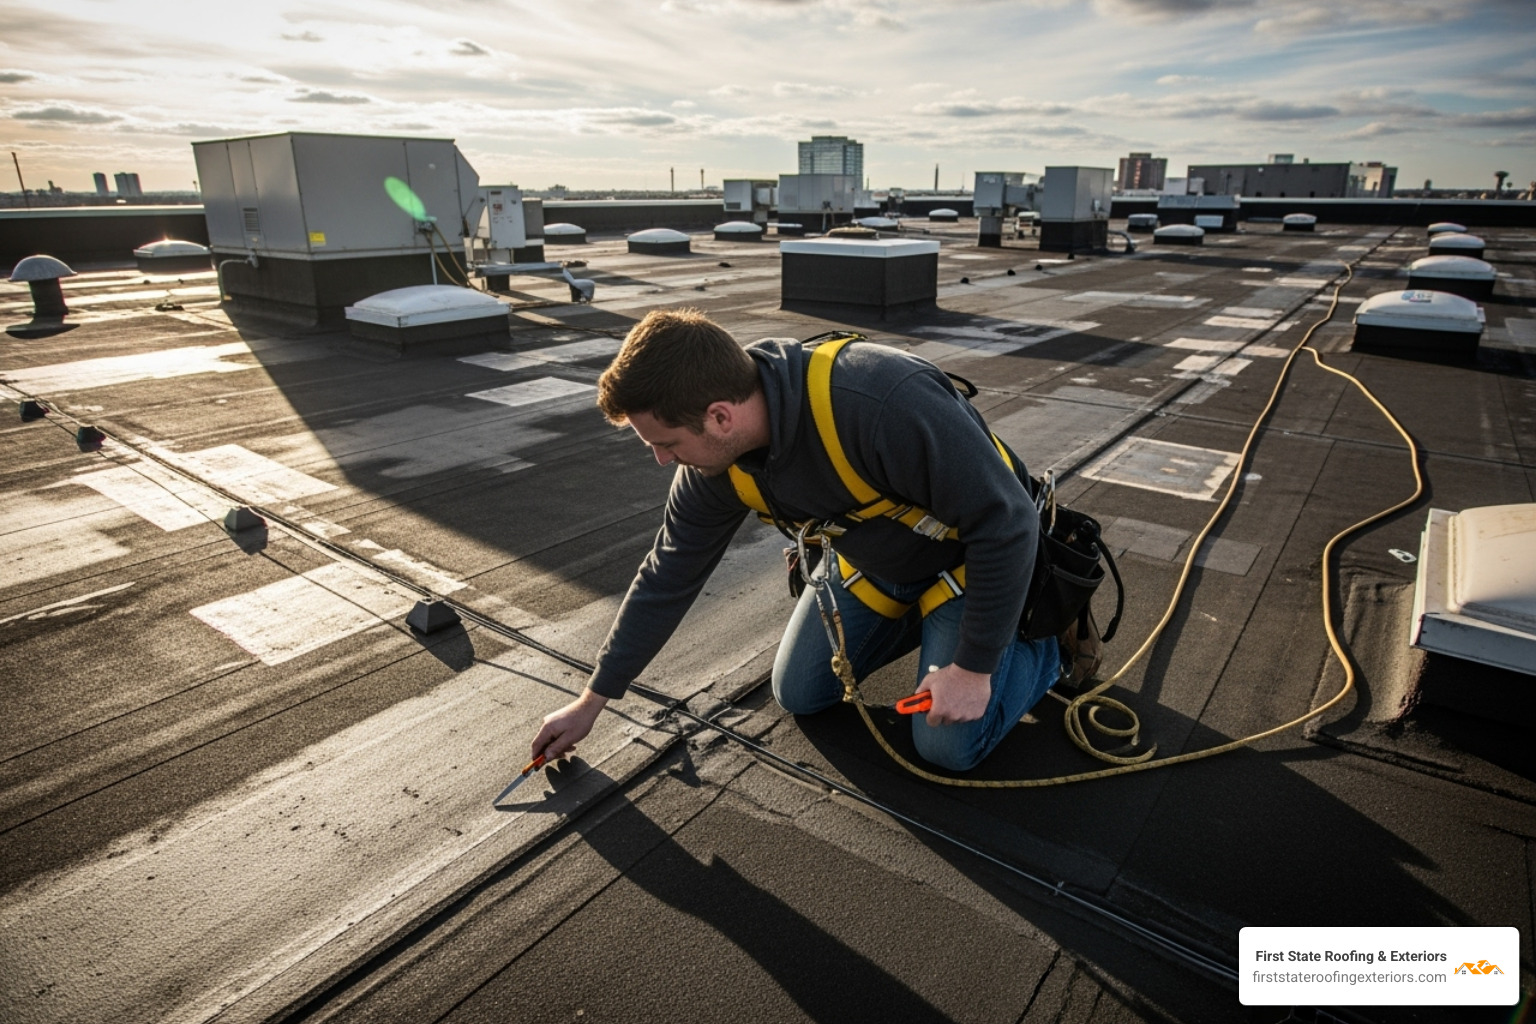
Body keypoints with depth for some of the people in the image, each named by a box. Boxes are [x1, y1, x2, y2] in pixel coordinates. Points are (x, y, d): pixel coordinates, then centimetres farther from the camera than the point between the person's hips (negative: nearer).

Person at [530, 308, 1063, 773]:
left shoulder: (885, 403, -43)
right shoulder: (714, 466, -19)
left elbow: (1007, 524, -32)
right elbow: (666, 581, -6)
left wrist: (974, 666, -23)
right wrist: (592, 701, 2)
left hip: (968, 558, -5)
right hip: (869, 559, 6)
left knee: (949, 747, -11)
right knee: (798, 694, 9)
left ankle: (1045, 644, 16)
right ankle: (919, 616, 27)